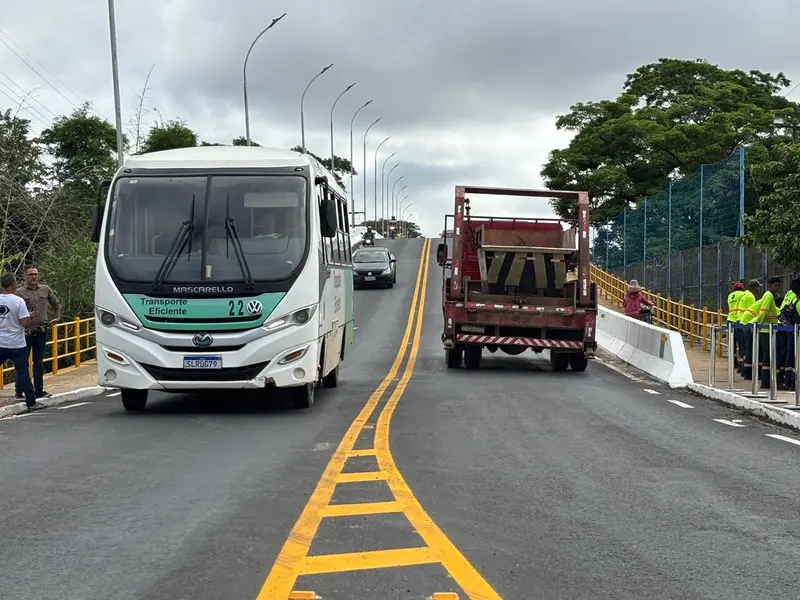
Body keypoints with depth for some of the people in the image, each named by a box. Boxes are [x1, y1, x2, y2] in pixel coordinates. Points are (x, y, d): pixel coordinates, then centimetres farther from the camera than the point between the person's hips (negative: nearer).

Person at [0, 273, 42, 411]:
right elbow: (25, 323, -18)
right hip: (16, 345, -4)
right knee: (23, 373, 2)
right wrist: (29, 317, 2)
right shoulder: (18, 301, -14)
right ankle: (31, 402, 6)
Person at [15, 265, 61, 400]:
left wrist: (57, 318, 14)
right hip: (25, 332, -4)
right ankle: (19, 391, 11)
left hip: (41, 332, 4)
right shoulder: (19, 292, -6)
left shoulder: (46, 290, 7)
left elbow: (56, 304, 22)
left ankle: (39, 391, 17)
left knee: (39, 363, 10)